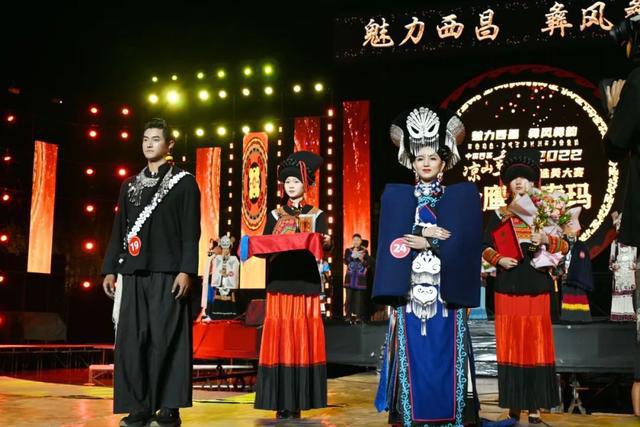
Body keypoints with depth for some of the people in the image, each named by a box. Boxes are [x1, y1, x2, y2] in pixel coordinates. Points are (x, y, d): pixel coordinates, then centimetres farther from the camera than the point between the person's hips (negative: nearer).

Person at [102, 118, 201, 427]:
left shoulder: (184, 182, 4)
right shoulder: (130, 185, 19)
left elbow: (191, 232, -3)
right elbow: (118, 230, 18)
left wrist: (186, 271, -13)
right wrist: (110, 269, 10)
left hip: (167, 273, -5)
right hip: (133, 273, 5)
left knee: (166, 339, -6)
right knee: (131, 340, 1)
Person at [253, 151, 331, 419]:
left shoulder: (316, 214, 9)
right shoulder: (275, 214, 14)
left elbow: (325, 243, 0)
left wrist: (325, 242, -22)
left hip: (305, 279, -1)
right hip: (279, 279, 1)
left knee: (303, 336, -4)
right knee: (280, 335, -4)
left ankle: (298, 401, 0)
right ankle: (282, 401, -1)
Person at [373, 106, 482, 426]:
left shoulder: (463, 196, 7)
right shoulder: (396, 196, 10)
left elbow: (464, 243, -4)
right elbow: (392, 242, -2)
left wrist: (426, 242, -10)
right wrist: (429, 232, -11)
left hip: (446, 292, -1)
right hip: (409, 291, 1)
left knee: (444, 357, -1)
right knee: (413, 358, 0)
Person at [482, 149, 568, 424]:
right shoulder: (499, 216, 9)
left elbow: (565, 246, 3)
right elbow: (485, 247, 6)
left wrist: (546, 240, -16)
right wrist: (499, 259, -13)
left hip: (537, 288, 0)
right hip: (507, 288, 0)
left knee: (536, 344, -2)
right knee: (511, 344, 1)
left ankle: (535, 406, 3)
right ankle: (514, 403, 10)